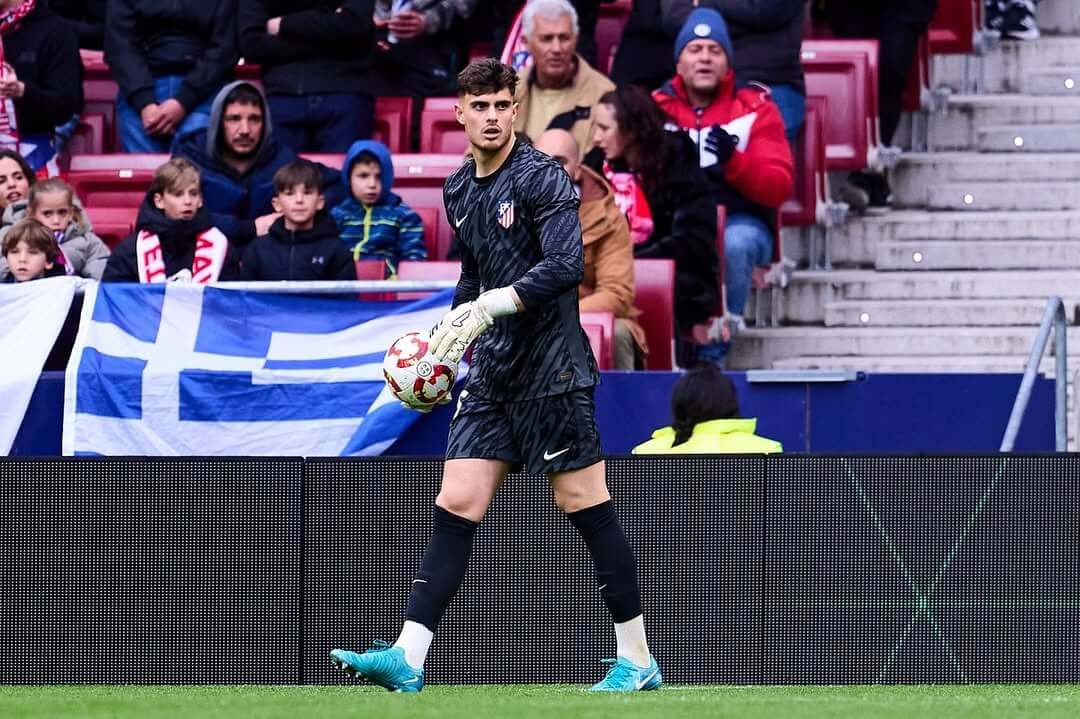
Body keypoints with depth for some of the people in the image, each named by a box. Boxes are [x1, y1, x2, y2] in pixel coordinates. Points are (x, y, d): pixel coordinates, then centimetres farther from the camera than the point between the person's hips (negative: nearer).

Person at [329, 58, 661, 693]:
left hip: (551, 367, -7)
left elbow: (566, 265, -22)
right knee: (456, 508, -1)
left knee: (587, 507, -3)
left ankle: (637, 660, 6)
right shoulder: (458, 191, 13)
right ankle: (407, 660, -7)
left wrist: (491, 306, -29)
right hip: (491, 373, 7)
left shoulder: (542, 178, -10)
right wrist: (446, 333, 18)